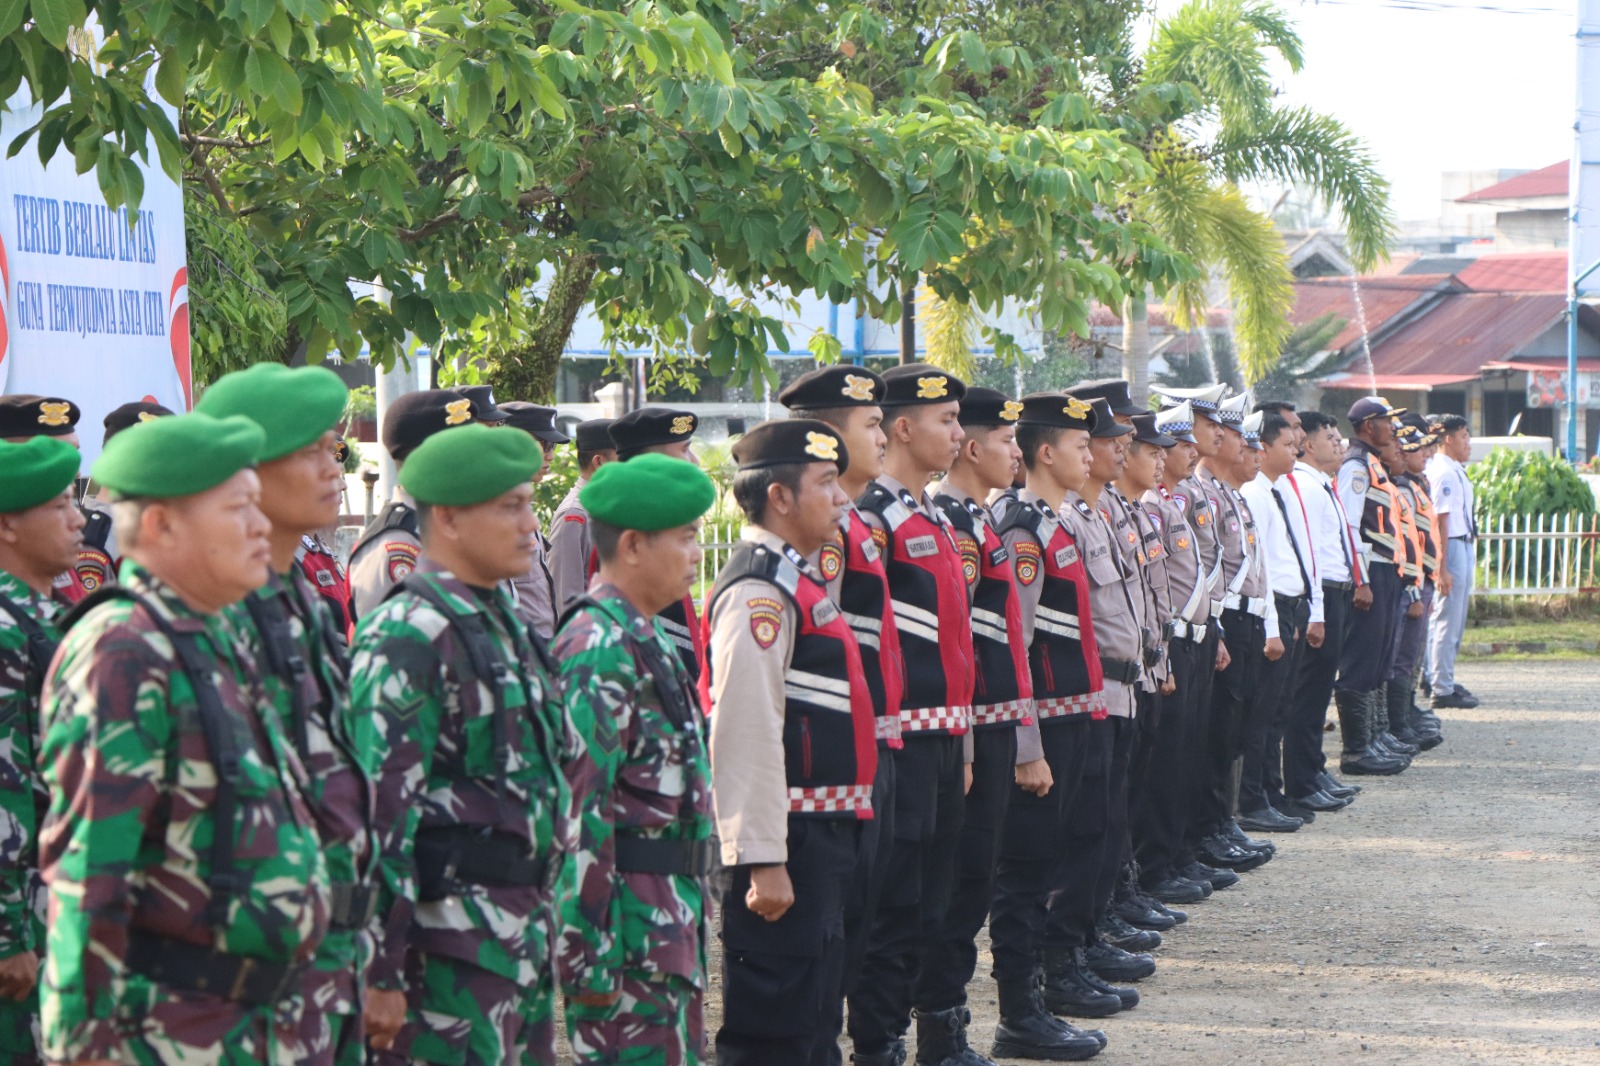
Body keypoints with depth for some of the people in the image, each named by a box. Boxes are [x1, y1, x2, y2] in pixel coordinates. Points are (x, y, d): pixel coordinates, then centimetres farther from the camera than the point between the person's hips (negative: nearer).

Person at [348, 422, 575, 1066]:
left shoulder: (502, 625, 15)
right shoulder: (409, 637, -15)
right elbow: (380, 809, -19)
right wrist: (383, 973, -20)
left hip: (525, 932, 9)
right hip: (452, 940, -9)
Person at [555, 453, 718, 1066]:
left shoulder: (641, 639, 15)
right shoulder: (600, 652, -17)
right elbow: (579, 805, -22)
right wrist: (592, 953, -23)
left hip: (666, 914, 10)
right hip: (630, 922, -10)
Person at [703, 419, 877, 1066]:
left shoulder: (796, 579, 16)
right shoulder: (759, 590, -17)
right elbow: (746, 734, -23)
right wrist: (764, 860, -26)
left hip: (820, 835, 11)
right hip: (787, 841, -11)